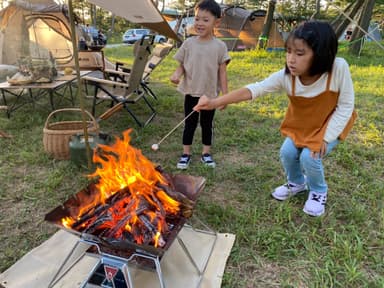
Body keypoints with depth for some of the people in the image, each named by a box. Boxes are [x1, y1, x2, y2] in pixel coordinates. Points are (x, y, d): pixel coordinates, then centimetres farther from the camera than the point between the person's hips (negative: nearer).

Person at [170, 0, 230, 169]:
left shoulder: (220, 46, -5)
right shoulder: (188, 43, -2)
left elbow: (222, 72, -3)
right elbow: (181, 65, 4)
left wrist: (225, 95, -6)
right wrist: (177, 74, -19)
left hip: (210, 93, -1)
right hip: (191, 92, 1)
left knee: (207, 123, 13)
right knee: (190, 123, 10)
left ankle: (206, 153, 28)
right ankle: (186, 154, 22)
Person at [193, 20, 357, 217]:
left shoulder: (338, 68, -32)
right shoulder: (286, 76, -26)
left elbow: (346, 106, -21)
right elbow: (253, 89, -34)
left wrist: (326, 137, -23)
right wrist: (214, 102, -45)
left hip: (331, 123, -3)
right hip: (301, 123, 3)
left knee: (309, 157, -20)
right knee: (287, 152, -10)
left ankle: (318, 191, 14)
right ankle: (296, 183, 25)